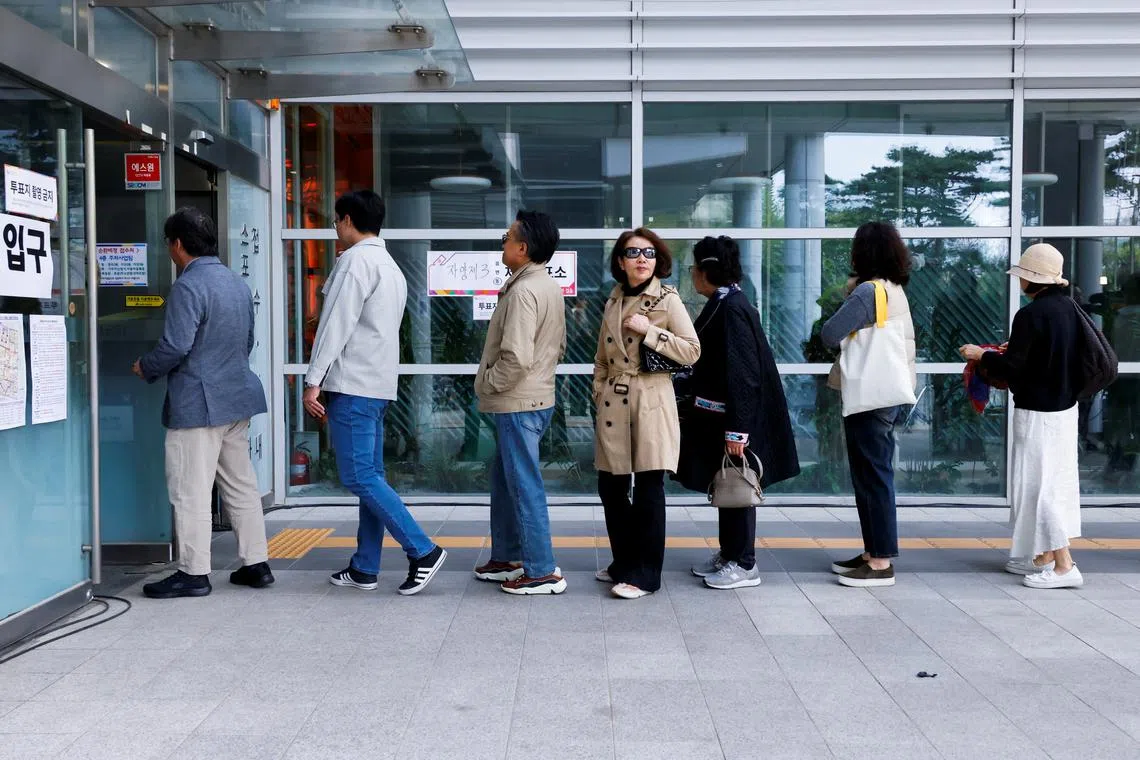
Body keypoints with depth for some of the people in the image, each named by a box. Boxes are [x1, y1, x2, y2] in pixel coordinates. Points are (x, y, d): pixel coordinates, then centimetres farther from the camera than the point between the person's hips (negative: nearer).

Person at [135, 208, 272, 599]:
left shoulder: (188, 286, -15)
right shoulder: (237, 282, 12)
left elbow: (176, 347, -21)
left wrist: (145, 368, -3)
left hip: (197, 403, -9)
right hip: (237, 398, 9)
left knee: (191, 491, 0)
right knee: (241, 484, 13)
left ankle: (193, 573, 6)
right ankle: (256, 564, 17)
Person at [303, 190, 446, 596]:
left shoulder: (356, 260, -10)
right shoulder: (391, 266, 19)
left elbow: (337, 324, -17)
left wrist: (314, 380, -16)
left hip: (353, 384, -10)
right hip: (379, 383, 10)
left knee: (359, 476, -8)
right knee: (370, 474, 9)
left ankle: (423, 551, -10)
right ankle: (365, 567, 13)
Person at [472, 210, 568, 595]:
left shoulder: (523, 291, -20)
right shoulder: (550, 287, 11)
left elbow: (516, 357, -26)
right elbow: (558, 346, 19)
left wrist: (489, 383, -11)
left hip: (518, 404, -10)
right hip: (536, 395, 10)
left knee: (525, 486, -3)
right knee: (504, 480, 19)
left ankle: (542, 572, 4)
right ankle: (507, 558, 29)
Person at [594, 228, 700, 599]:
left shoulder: (668, 300, -3)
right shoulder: (614, 300, 13)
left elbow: (692, 351, -9)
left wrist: (648, 330, -15)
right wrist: (599, 393, 12)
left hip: (651, 403, -5)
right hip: (614, 403, 6)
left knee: (648, 489, -4)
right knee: (610, 487, 10)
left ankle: (645, 574, 7)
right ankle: (625, 562, 27)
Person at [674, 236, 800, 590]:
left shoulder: (732, 309, -20)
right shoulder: (722, 305, 8)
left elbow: (743, 374, -23)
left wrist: (737, 429, -23)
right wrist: (679, 387, 23)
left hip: (734, 419, -9)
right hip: (717, 415, 9)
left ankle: (743, 564, 14)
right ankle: (729, 554, 29)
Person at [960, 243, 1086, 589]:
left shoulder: (1031, 314, -20)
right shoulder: (1069, 307, 6)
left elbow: (1012, 367, -18)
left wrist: (981, 355, -2)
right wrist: (1016, 350, 19)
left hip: (1037, 413, -9)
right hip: (1065, 407, 9)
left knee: (1038, 483, -3)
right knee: (1056, 481, 14)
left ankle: (1063, 566, -3)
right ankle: (1042, 558, 23)